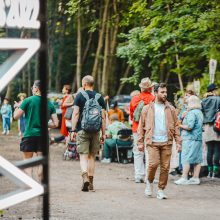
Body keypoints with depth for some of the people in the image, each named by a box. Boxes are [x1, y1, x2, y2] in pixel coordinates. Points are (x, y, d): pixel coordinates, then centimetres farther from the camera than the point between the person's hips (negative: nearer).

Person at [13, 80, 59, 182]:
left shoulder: (28, 100, -5)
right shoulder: (50, 104, 5)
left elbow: (16, 116, -3)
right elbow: (55, 123, 3)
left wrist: (17, 108, 17)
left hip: (29, 135, -3)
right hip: (43, 136, 3)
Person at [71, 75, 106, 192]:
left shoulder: (80, 96, -1)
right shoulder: (99, 97, 6)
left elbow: (75, 113, -7)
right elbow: (103, 117, 4)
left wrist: (73, 130, -5)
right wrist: (103, 133, 8)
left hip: (82, 130, -3)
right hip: (95, 130, 3)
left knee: (83, 155, -3)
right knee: (91, 156, 12)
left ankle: (85, 177, -26)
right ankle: (91, 183, 15)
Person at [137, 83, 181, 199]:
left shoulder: (171, 109, 10)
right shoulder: (147, 109, 6)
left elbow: (176, 126, 10)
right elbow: (141, 126, 7)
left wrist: (178, 142, 2)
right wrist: (140, 142, 1)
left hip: (166, 142, 2)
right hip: (152, 142, -2)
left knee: (165, 167, -1)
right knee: (153, 163, -16)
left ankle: (161, 190, 11)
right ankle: (149, 182, 12)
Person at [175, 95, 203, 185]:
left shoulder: (192, 113, -14)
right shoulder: (200, 112, 15)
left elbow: (189, 127, -21)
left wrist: (180, 125, -5)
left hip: (190, 138, -9)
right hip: (199, 138, 9)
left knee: (186, 159, -6)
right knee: (197, 159, 8)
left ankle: (184, 178, -6)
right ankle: (196, 178, 10)